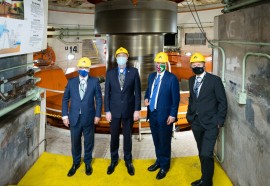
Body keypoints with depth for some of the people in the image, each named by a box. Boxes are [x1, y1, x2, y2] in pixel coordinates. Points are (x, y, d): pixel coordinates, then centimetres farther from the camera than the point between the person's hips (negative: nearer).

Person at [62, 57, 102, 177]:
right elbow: (65, 99, 5)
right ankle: (76, 163, 34)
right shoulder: (71, 81, 1)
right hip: (74, 118, 1)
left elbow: (99, 99, 0)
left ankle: (87, 163, 33)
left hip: (89, 118, -1)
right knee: (75, 142, 13)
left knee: (88, 141, 12)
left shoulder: (94, 81, -3)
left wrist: (97, 115, -3)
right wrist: (65, 115, 0)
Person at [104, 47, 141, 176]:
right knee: (114, 136, 11)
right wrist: (107, 110, -3)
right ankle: (114, 160, 29)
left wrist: (137, 110, -7)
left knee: (128, 136, 11)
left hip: (129, 110, -1)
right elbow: (107, 93, 2)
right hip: (114, 110, 1)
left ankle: (128, 161, 27)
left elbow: (137, 92, -2)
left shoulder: (134, 72, -2)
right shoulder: (110, 73, 1)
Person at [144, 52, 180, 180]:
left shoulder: (172, 78, -10)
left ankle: (165, 166, 23)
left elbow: (176, 98, -10)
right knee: (156, 140, 18)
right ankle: (159, 161, 37)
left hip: (164, 115, -6)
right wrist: (146, 98, 0)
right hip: (152, 113, 6)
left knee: (164, 141, 6)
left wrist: (172, 114, -14)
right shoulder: (151, 76, 9)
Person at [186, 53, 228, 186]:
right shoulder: (191, 80, 9)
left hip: (210, 124, -6)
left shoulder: (215, 80, -8)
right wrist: (189, 115, 10)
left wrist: (219, 121, -9)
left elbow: (222, 101, -6)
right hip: (196, 123, 6)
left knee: (206, 155, -12)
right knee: (201, 154, 16)